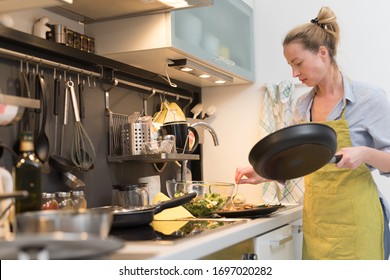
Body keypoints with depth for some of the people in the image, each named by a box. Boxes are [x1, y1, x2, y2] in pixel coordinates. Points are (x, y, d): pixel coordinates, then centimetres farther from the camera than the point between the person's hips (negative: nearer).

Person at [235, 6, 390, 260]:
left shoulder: (369, 98, -8)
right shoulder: (303, 105, 8)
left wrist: (364, 154, -25)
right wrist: (262, 175, 2)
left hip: (355, 220, -5)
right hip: (316, 218, 5)